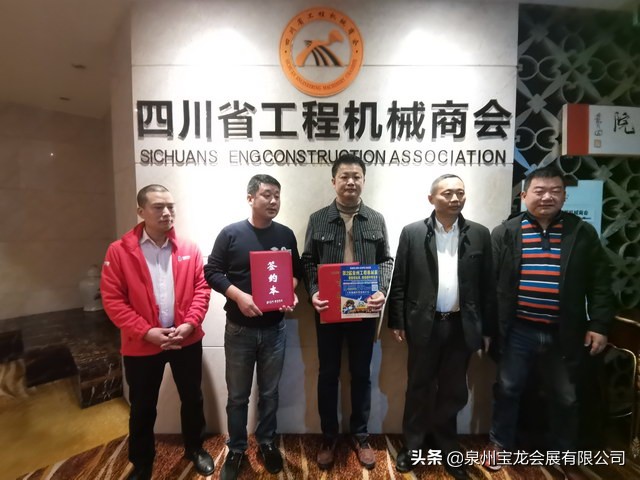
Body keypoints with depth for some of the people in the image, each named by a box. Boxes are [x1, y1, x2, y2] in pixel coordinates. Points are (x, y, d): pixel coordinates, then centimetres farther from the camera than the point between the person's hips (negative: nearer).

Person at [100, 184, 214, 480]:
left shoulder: (189, 249, -1)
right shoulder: (119, 251, -8)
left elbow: (202, 288, -2)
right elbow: (112, 298, -10)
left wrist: (190, 324, -15)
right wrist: (145, 331, -18)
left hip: (187, 341, 2)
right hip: (141, 345, -1)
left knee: (192, 399, 18)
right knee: (142, 408, 17)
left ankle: (195, 449, 43)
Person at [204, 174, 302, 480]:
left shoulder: (286, 235, 1)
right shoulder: (231, 234, -7)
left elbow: (296, 272, 9)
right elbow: (212, 272, -6)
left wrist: (291, 294, -11)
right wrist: (238, 296, -20)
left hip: (274, 328, 2)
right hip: (239, 328, -2)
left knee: (269, 392, 18)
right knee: (237, 395, 14)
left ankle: (267, 443, 40)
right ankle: (236, 450, 37)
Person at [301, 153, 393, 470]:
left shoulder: (376, 220, 4)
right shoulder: (318, 219, 0)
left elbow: (386, 261, 5)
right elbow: (308, 262, 0)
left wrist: (382, 292, -11)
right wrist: (313, 293, -15)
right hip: (328, 310, 0)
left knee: (361, 374, 14)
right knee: (328, 374, 13)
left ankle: (360, 437, 35)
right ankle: (328, 437, 33)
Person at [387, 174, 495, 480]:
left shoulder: (479, 234, 2)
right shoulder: (412, 233, -4)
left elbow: (487, 285, 4)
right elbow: (399, 281, -3)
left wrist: (487, 329, 4)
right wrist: (397, 322, -4)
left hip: (462, 326, 2)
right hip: (424, 324, -1)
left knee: (453, 391, 17)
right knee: (419, 388, 13)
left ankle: (446, 447, 39)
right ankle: (413, 445, 34)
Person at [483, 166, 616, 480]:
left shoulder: (583, 233, 0)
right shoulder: (505, 233, -4)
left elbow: (600, 284, 2)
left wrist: (599, 325, -4)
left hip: (565, 334, 1)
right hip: (518, 331, -1)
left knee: (565, 398, 18)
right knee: (507, 389, 13)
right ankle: (499, 443, 36)